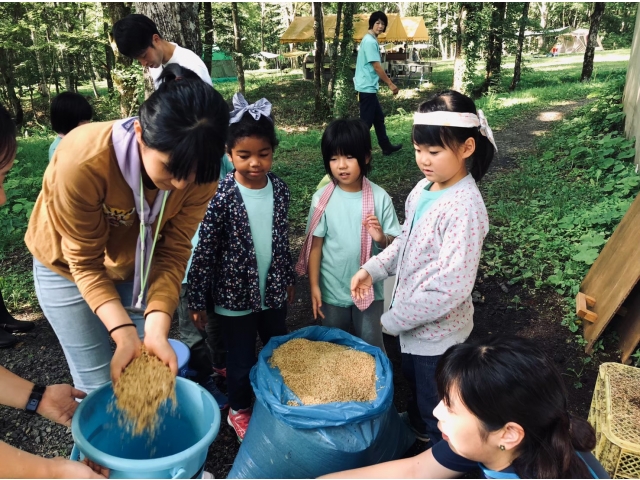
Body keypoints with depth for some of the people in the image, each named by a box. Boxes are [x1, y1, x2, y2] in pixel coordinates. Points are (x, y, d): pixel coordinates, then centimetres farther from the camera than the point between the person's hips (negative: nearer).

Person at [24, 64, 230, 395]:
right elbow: (86, 262, -24)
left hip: (137, 265, 3)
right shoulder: (83, 163, -36)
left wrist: (156, 329, -33)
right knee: (98, 385, 2)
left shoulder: (198, 174, -27)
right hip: (70, 266, -2)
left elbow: (172, 253, -20)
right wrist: (123, 333, -35)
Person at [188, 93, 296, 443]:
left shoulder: (279, 189, -5)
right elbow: (204, 252, -14)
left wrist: (289, 279, 14)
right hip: (235, 296, -4)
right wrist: (196, 300, -10)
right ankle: (239, 410, 42)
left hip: (273, 291, 4)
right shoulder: (220, 196, -19)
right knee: (241, 360, 13)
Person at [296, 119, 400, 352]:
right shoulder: (322, 199, -12)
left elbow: (395, 244, -8)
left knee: (372, 346, 19)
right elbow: (315, 245, -7)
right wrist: (314, 286, -7)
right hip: (332, 290, 1)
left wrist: (381, 238, -30)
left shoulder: (380, 197, -13)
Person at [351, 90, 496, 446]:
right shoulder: (425, 188, -4)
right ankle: (415, 427, 60)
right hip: (412, 318, 8)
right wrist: (373, 269, -2)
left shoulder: (464, 208, -29)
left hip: (436, 330, -8)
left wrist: (394, 320, -21)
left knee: (437, 414, 16)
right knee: (414, 381, 33)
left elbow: (451, 287, -31)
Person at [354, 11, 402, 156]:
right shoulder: (370, 41, -16)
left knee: (378, 118, 17)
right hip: (367, 88, -11)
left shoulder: (371, 40, 15)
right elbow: (376, 67, -18)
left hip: (369, 87, 11)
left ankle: (386, 147, 28)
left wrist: (387, 82, 21)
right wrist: (390, 84, -12)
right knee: (366, 122, -6)